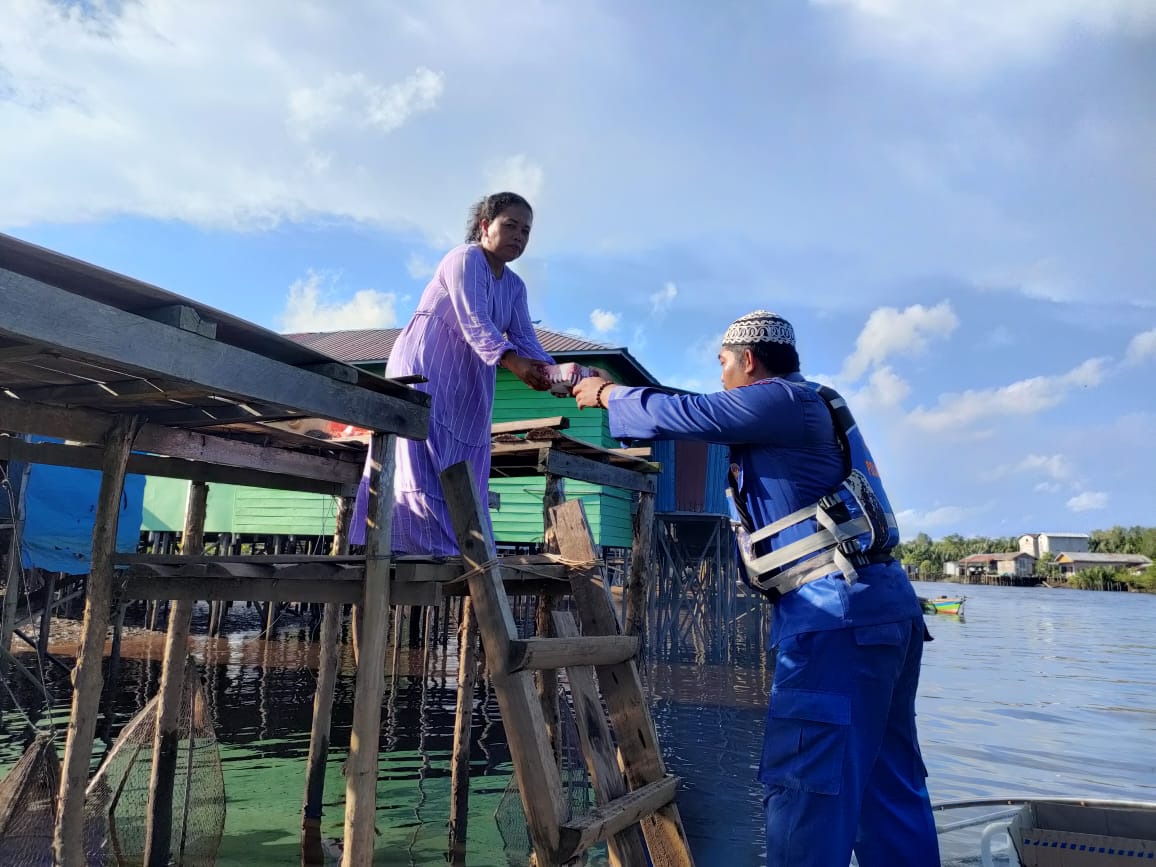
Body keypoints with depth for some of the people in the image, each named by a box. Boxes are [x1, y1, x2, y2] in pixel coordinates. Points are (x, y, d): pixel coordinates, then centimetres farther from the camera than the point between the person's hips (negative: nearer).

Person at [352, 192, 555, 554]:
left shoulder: (515, 286, 13)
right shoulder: (465, 259, -11)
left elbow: (525, 338, -1)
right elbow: (475, 322, -25)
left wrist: (551, 373, -22)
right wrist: (514, 364, -40)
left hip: (466, 389, 8)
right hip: (423, 371, -8)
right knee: (422, 464, -17)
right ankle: (421, 550, -23)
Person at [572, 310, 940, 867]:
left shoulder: (784, 399, -7)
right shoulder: (809, 409, 24)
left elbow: (686, 414, -7)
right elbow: (710, 419, 32)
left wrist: (608, 395, 11)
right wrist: (626, 400, 33)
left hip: (838, 613, -11)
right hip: (879, 603, 11)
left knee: (804, 782, -9)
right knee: (889, 784, 13)